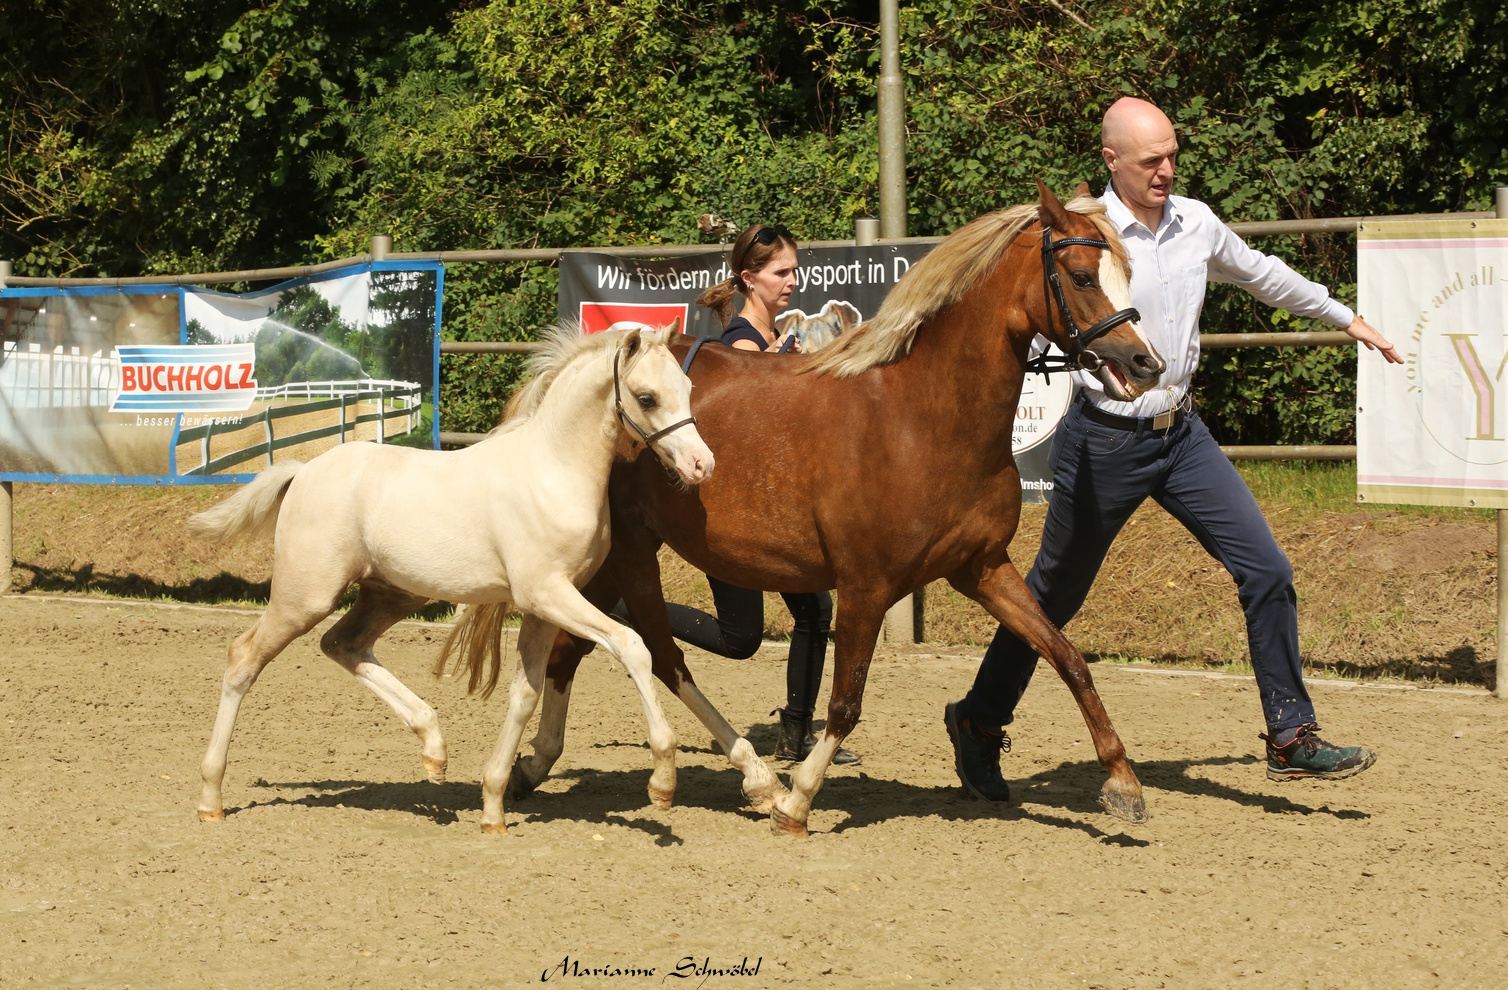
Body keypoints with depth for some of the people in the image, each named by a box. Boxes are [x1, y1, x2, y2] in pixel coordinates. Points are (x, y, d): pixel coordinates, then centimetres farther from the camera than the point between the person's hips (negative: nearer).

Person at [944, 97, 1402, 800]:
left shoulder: (1197, 224, 4)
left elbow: (1263, 275, 22)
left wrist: (1346, 319, 32)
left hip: (1181, 435, 5)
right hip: (1104, 444, -5)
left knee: (1267, 571, -3)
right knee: (1055, 595, 7)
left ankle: (1291, 738, 3)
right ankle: (978, 723, 26)